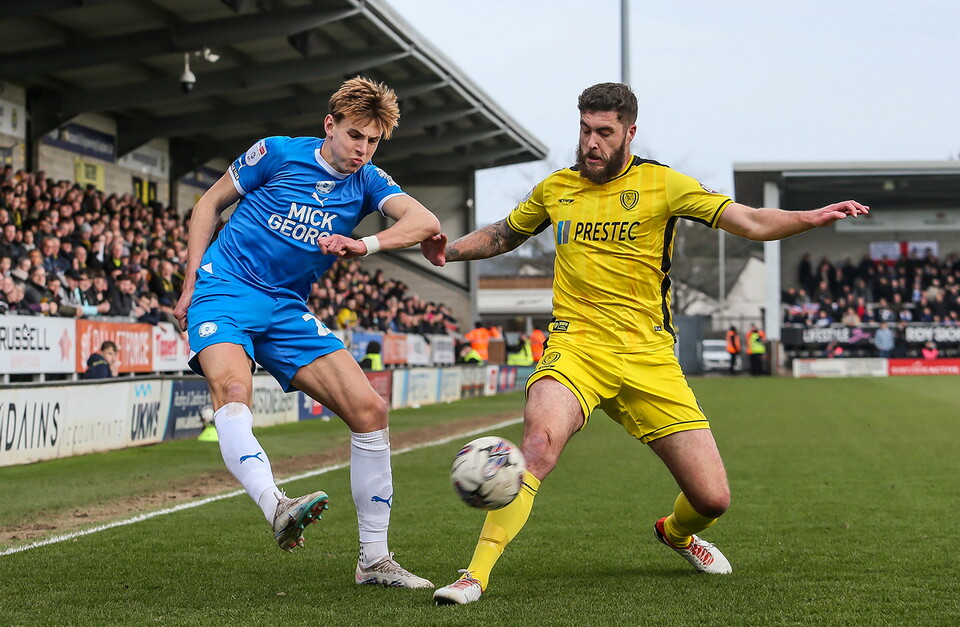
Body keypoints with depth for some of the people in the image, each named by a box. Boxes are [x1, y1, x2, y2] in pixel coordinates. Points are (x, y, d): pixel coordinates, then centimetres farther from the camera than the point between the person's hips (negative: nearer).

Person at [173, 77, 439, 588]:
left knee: (370, 411, -6)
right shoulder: (278, 153, -3)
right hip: (224, 292, -4)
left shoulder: (368, 182, 5)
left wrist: (365, 245, -29)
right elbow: (209, 204, 7)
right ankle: (276, 510, -57)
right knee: (232, 390, -35)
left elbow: (426, 223, -12)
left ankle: (374, 560, 3)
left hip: (288, 311, 4)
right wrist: (190, 285, -1)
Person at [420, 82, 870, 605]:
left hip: (648, 357, 0)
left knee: (712, 498, -2)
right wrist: (450, 250, 9)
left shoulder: (661, 184, 1)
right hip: (576, 346, 0)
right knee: (538, 444, -32)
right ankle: (475, 576, -26)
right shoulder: (556, 188, 9)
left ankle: (675, 532, 36)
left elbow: (751, 223, -2)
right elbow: (503, 234, 27)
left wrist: (814, 217, -18)